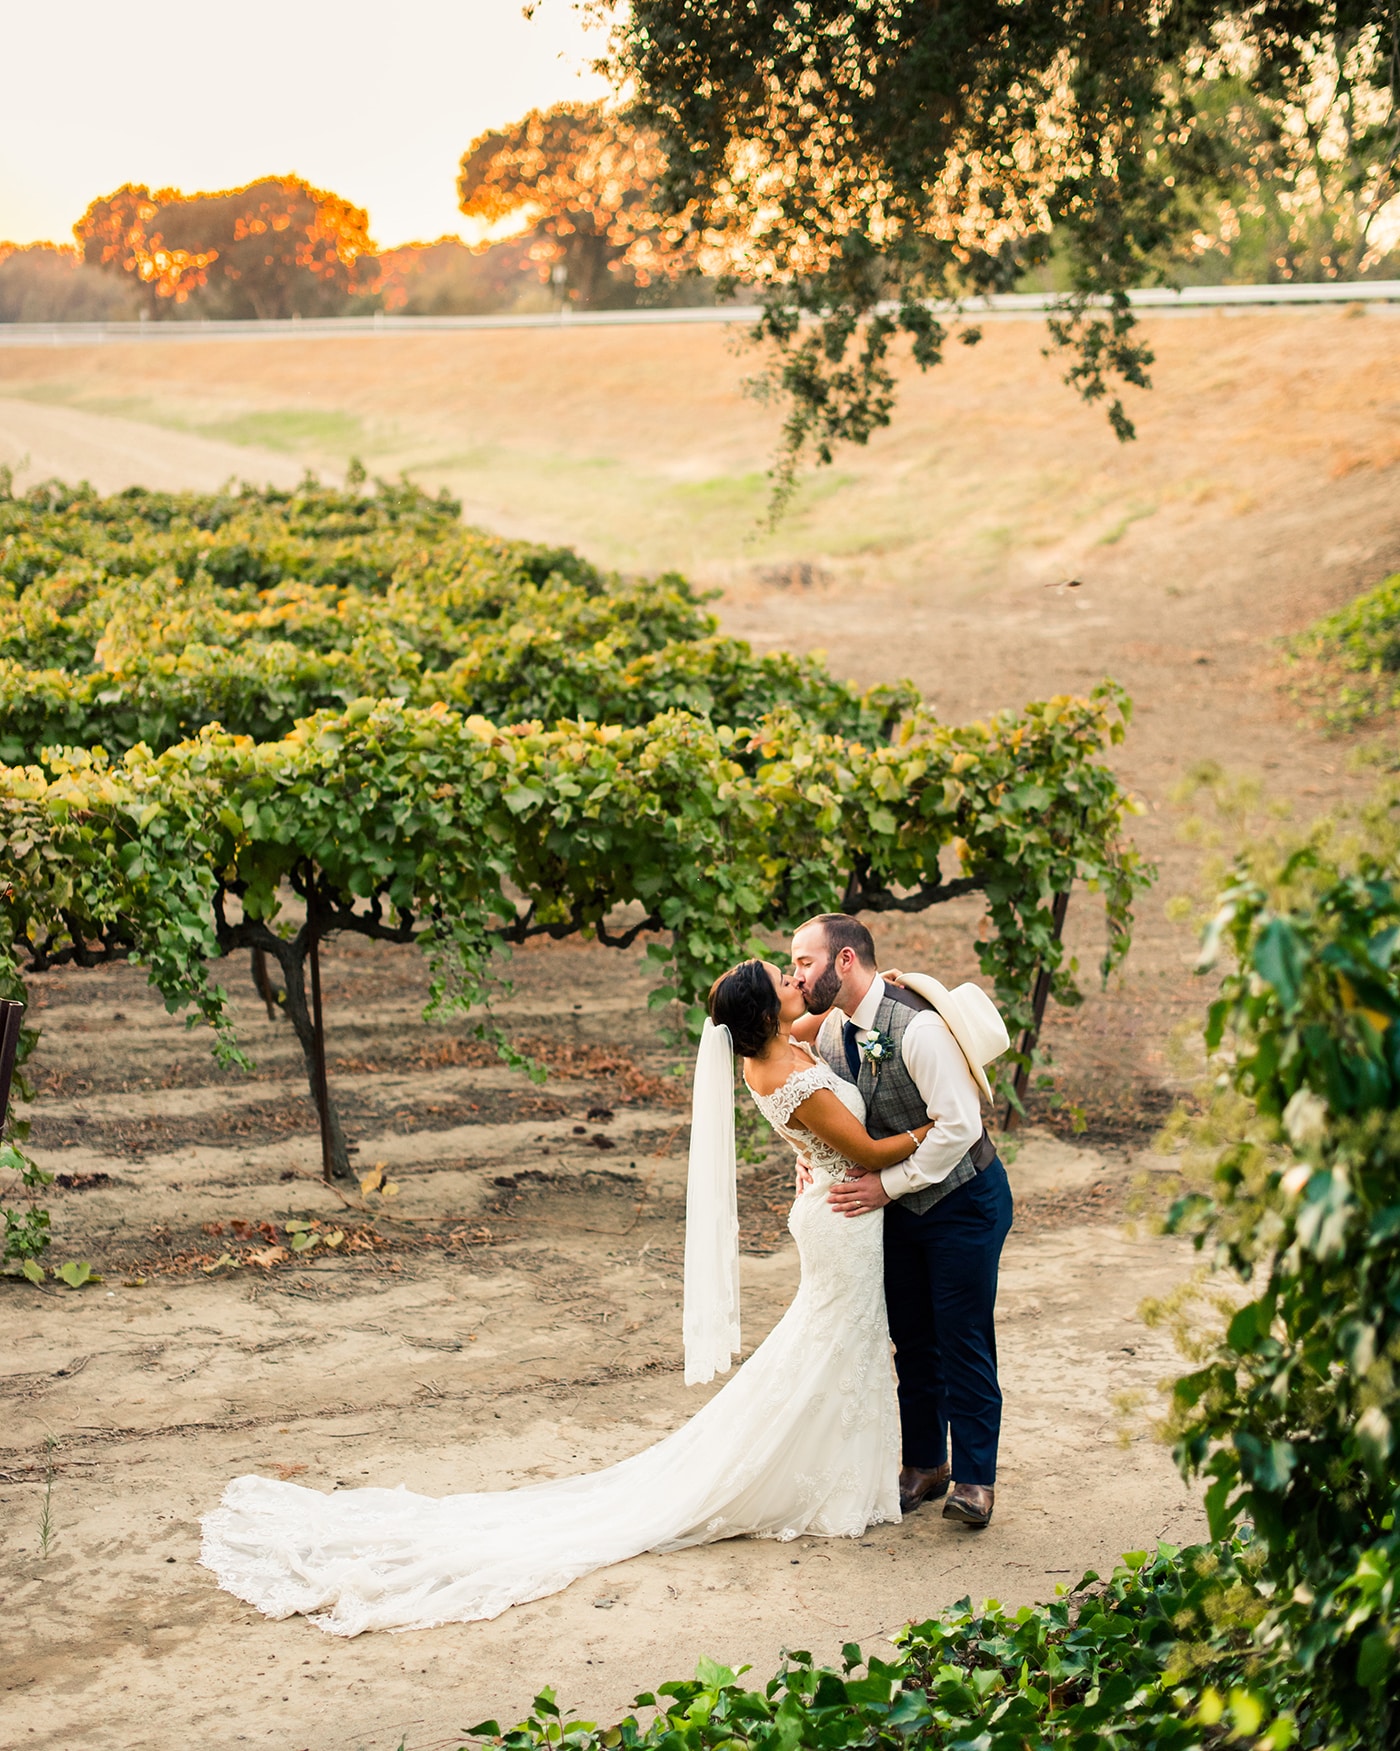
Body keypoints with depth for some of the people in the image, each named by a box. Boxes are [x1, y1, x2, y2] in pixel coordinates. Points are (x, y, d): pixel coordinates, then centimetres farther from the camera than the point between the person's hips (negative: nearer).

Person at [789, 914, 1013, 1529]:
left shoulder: (916, 1028, -28)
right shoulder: (828, 1030, -2)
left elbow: (958, 1126, -29)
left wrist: (887, 1185, -24)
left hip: (962, 1201, -7)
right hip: (899, 1207, 7)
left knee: (963, 1339, -4)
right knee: (912, 1340, 13)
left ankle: (973, 1478, 7)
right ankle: (924, 1465, 26)